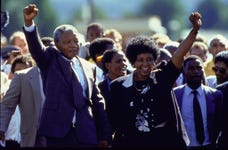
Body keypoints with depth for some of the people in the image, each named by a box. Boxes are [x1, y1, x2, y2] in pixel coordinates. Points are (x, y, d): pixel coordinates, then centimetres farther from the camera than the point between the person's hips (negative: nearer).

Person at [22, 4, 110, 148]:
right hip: (58, 131, -3)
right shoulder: (51, 59, 7)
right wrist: (29, 22, -32)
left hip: (85, 135, 3)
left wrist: (104, 135, 14)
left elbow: (97, 101, 16)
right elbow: (36, 46, -13)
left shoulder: (89, 67, 15)